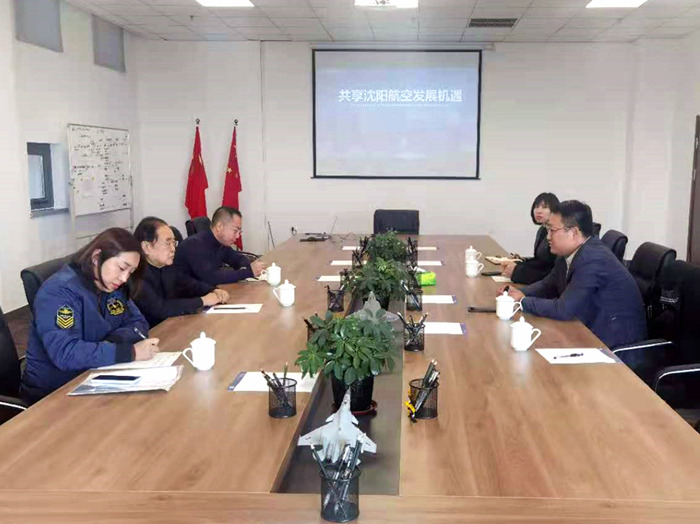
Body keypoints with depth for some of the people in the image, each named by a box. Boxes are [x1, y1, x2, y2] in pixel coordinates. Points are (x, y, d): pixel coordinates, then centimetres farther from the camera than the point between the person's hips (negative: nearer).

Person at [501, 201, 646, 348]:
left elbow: (563, 310, -26)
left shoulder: (592, 259, -25)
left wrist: (523, 301, -13)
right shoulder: (569, 253, 1)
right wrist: (520, 293, -2)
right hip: (592, 331, 8)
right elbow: (548, 285, 16)